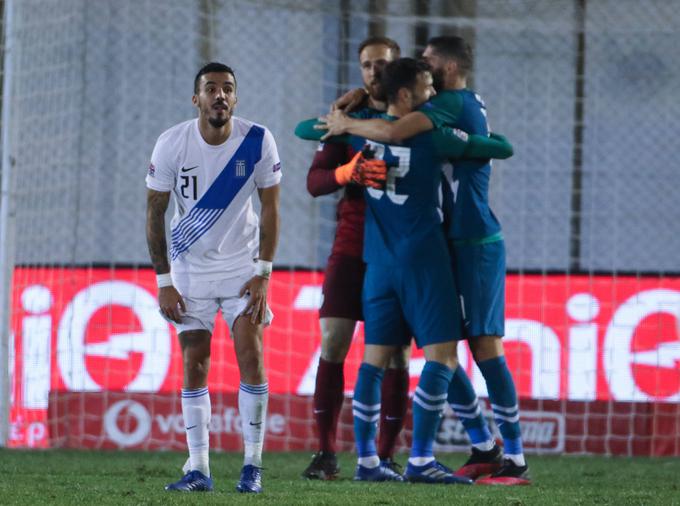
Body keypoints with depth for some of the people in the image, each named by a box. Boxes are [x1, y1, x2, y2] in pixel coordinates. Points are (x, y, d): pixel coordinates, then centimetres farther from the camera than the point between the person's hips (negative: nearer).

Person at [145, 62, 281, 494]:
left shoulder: (258, 141, -13)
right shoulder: (172, 144, -13)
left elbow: (270, 210, -5)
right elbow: (155, 215, -4)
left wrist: (263, 275, -11)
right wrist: (164, 282, -8)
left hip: (243, 263, -1)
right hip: (190, 267, 1)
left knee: (251, 356, -11)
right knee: (194, 365, -2)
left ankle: (253, 465, -4)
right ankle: (199, 470, 3)